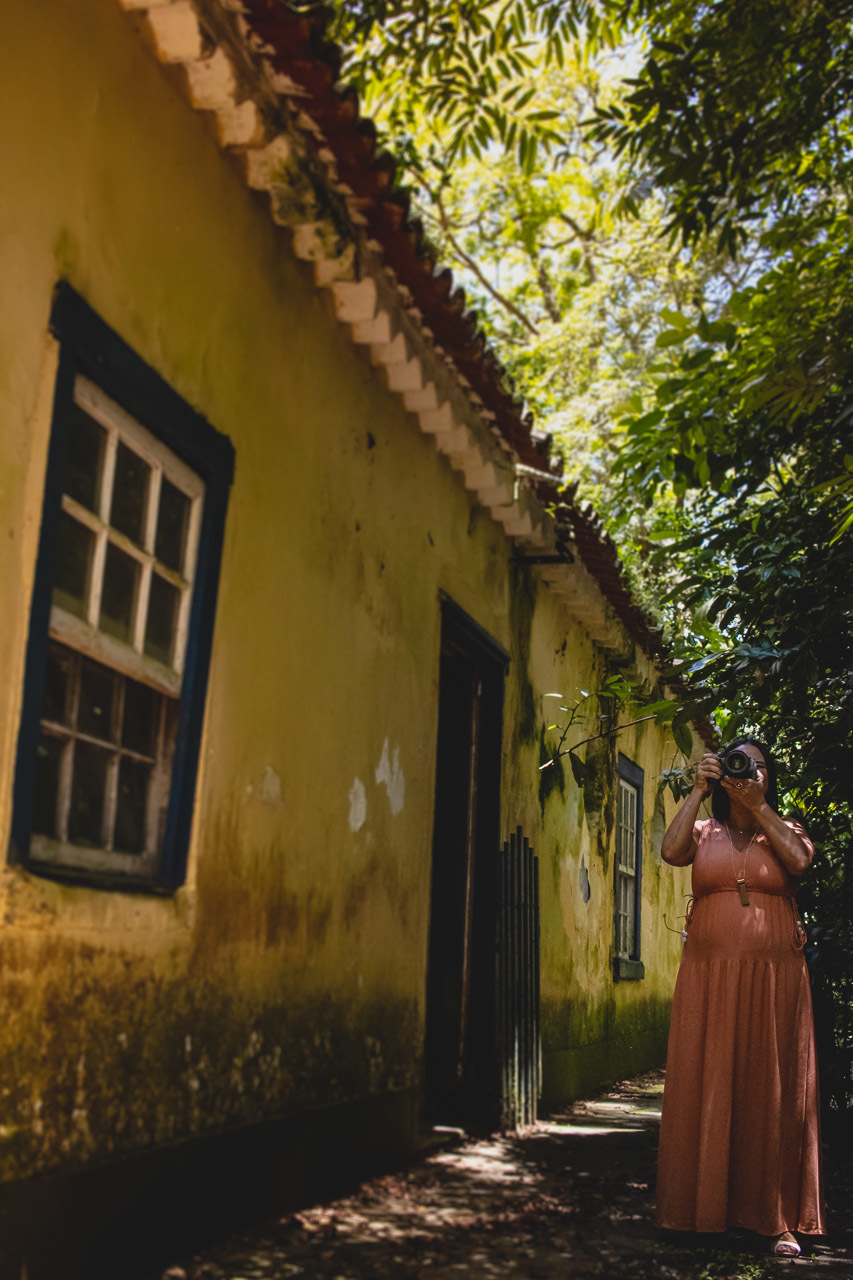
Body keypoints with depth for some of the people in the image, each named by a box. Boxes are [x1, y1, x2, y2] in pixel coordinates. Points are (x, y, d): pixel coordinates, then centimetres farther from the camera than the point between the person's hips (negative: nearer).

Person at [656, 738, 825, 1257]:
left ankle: (779, 1218, 6)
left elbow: (800, 860, -10)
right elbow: (671, 851, -10)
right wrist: (698, 790, -8)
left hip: (773, 978, 0)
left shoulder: (785, 830, 12)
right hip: (709, 978, 0)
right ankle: (706, 1209, 8)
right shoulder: (703, 831, 11)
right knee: (707, 1086, -1)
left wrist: (759, 805, -9)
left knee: (773, 1088, 0)